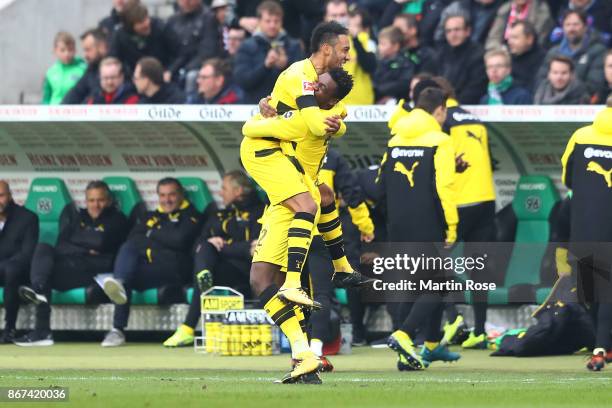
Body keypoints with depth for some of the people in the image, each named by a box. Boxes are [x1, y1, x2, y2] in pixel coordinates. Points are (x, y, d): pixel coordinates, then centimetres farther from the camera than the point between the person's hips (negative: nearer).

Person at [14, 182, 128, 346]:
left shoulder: (116, 220, 14)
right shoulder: (75, 216, 27)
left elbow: (101, 242, -5)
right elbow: (61, 245, 13)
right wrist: (86, 251, -2)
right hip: (69, 266, 5)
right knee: (43, 248, -25)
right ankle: (39, 291, -49)